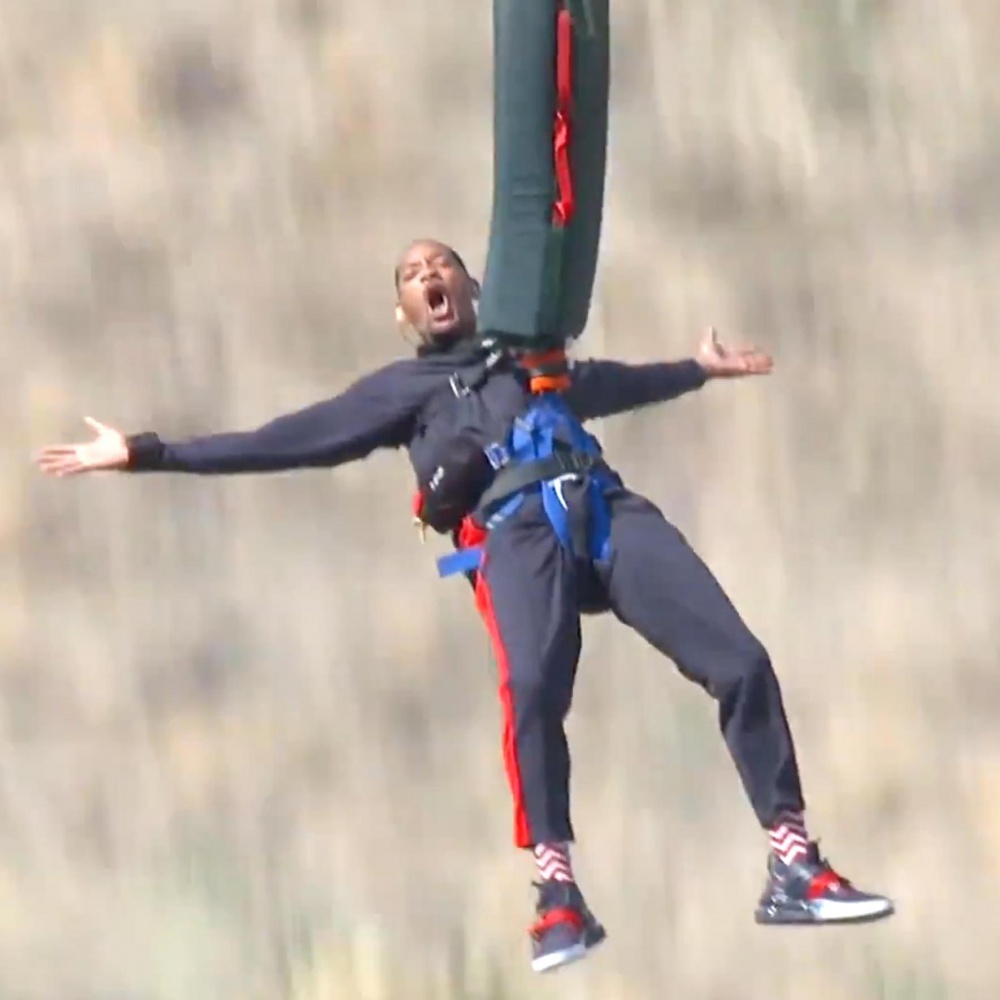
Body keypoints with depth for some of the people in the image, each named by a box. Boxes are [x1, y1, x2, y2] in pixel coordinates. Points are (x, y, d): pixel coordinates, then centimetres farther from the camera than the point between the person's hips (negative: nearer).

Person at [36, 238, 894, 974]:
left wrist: (696, 370, 64)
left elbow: (610, 386, 54)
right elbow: (283, 442, 23)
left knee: (741, 661, -14)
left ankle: (793, 868, -10)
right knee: (533, 688, -34)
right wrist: (145, 454, 18)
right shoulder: (397, 390, 26)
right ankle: (560, 897, -31)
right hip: (516, 531, -3)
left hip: (607, 509, 3)